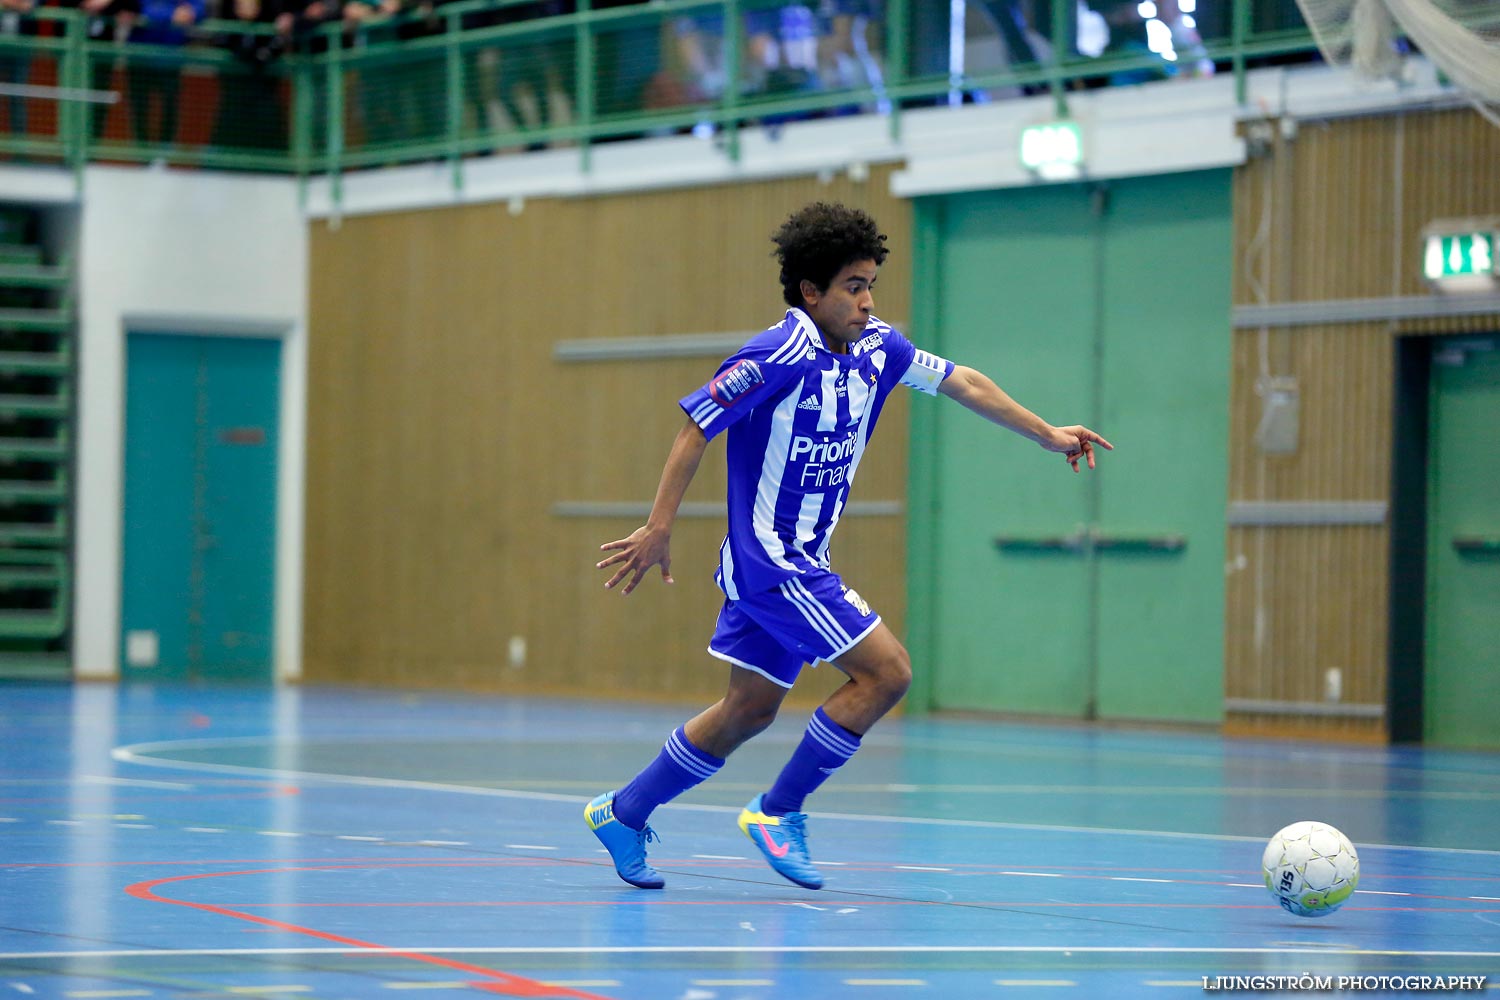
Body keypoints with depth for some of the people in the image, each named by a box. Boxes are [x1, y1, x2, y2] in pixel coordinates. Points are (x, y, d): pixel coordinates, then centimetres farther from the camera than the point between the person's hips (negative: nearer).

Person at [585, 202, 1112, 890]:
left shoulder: (877, 348, 4)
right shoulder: (778, 356, -19)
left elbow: (964, 383, 16)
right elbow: (696, 428, -16)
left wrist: (1047, 434, 19)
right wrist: (658, 529, -19)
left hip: (801, 561, 8)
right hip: (768, 556, -8)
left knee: (750, 709, 12)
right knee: (886, 671, -12)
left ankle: (622, 813, 23)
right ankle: (778, 812, -2)